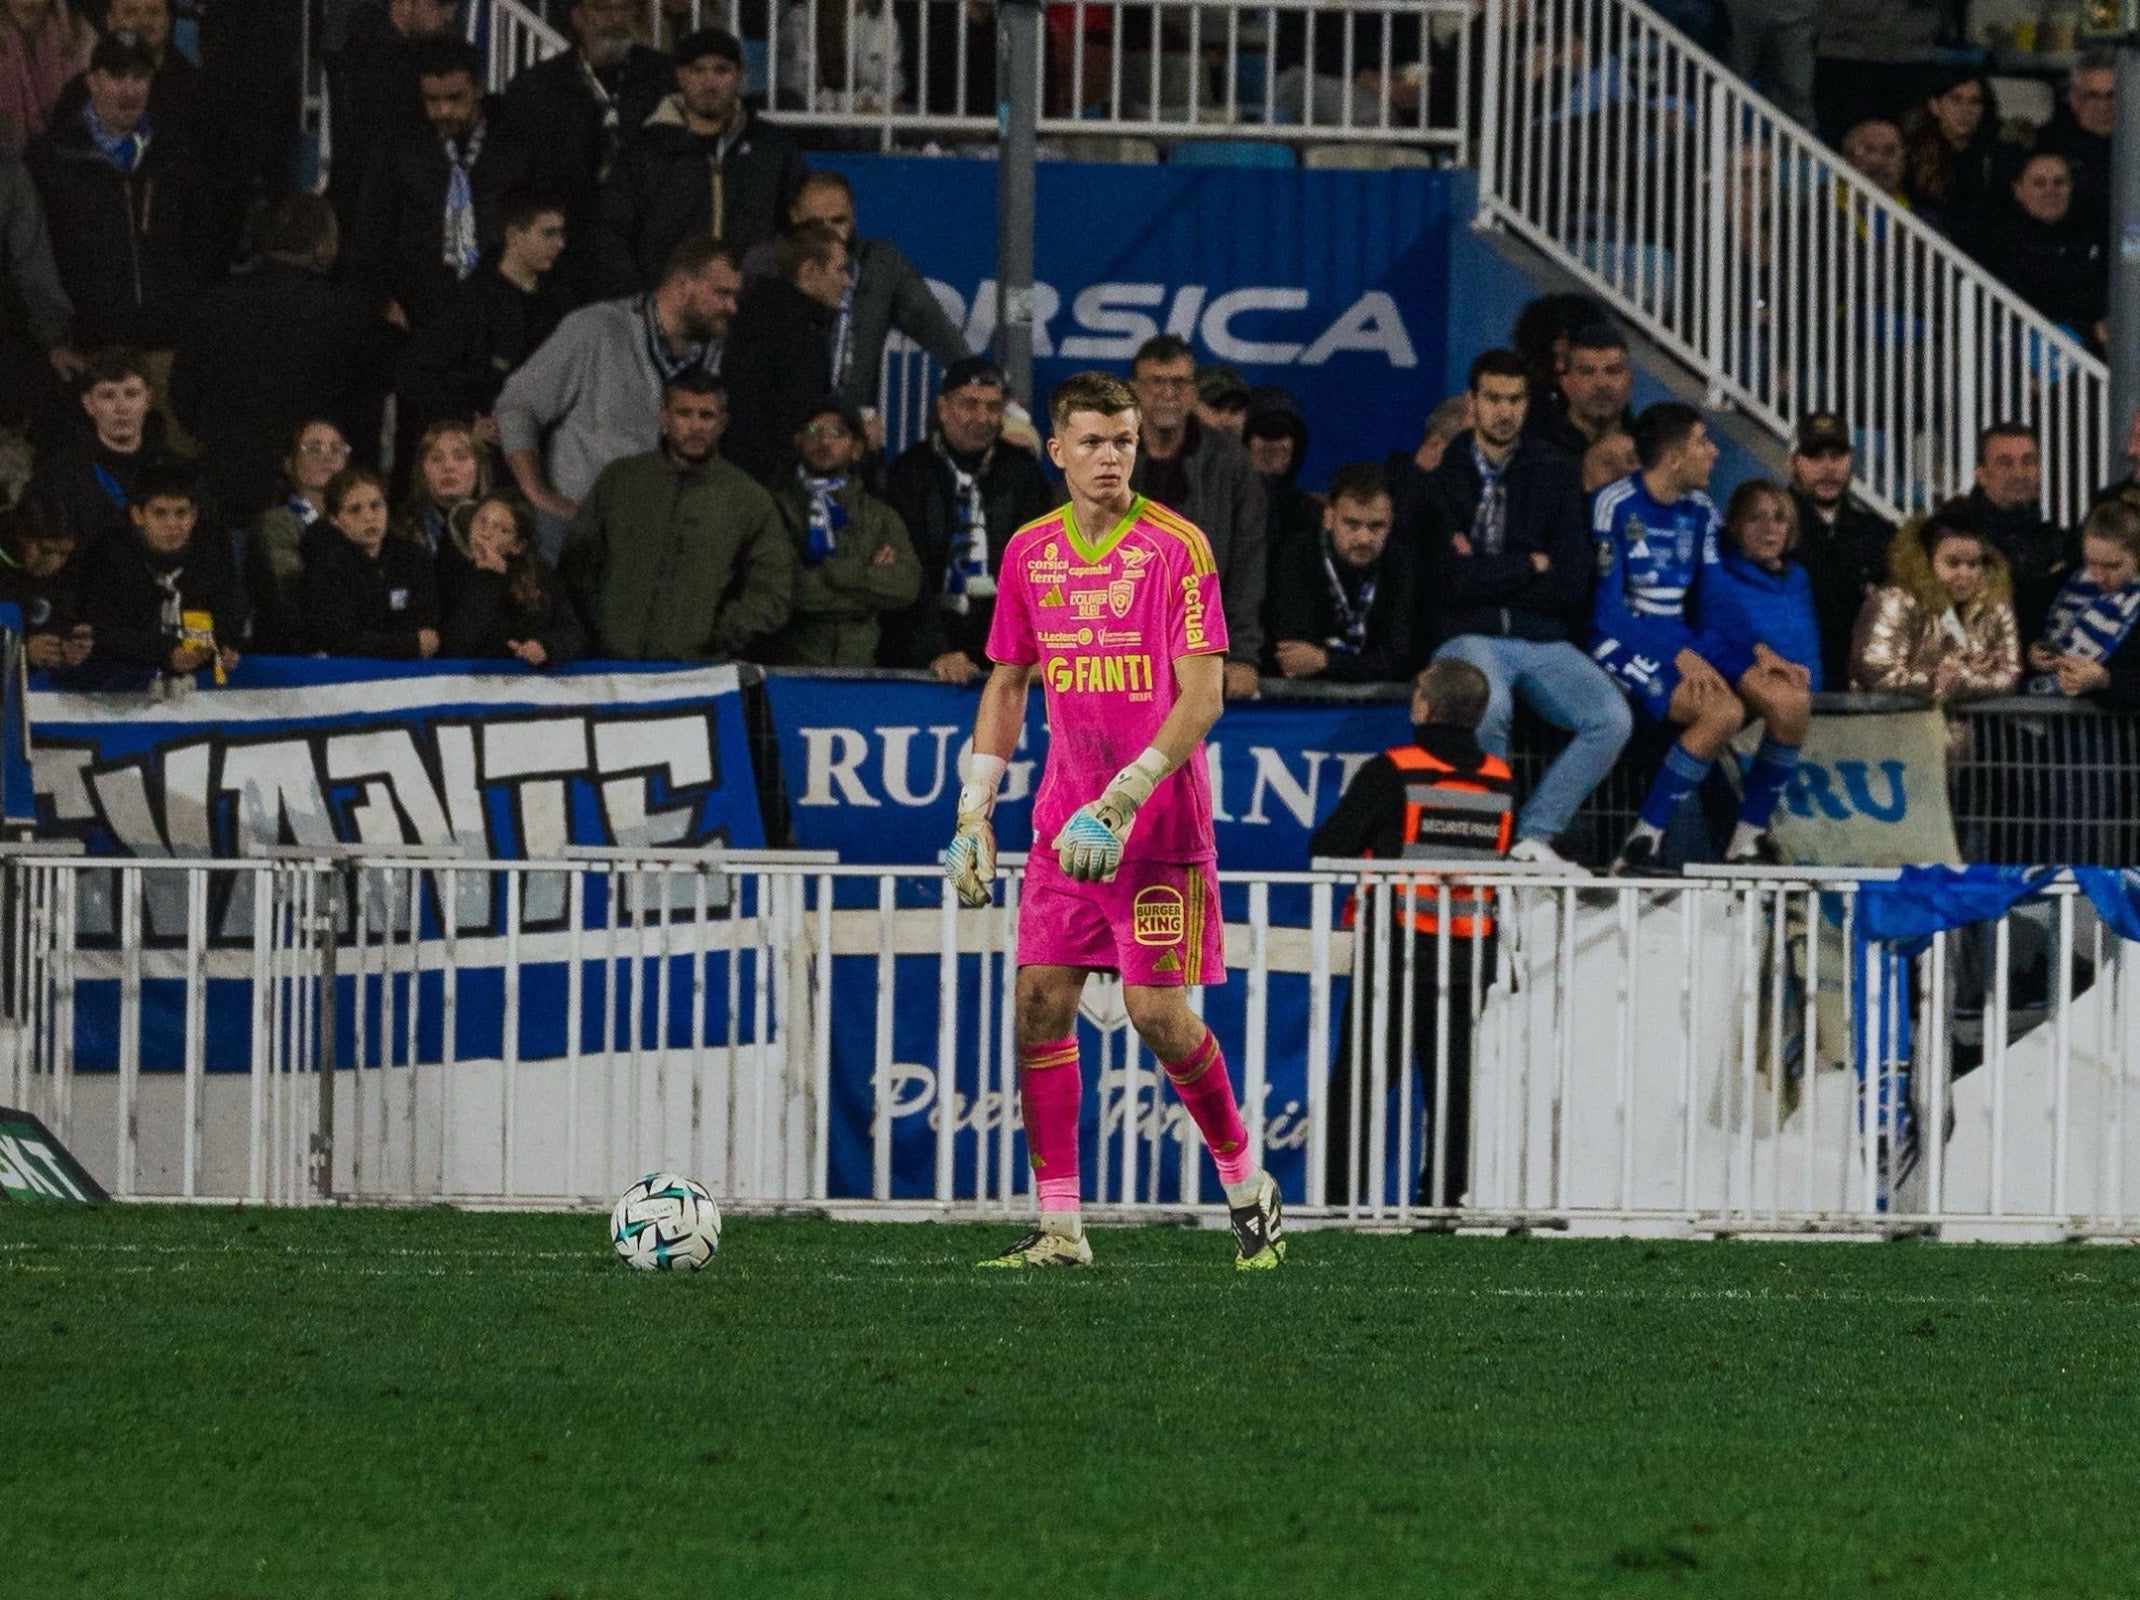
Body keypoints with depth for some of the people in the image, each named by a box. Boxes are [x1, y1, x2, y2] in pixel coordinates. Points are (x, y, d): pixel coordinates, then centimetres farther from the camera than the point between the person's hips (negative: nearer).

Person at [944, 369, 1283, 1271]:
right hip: (1063, 824, 5)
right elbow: (1007, 684, 17)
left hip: (1160, 826, -5)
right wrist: (973, 815, 10)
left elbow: (1202, 695, -13)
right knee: (1041, 1001, -3)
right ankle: (1059, 1227, 2)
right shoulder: (1030, 552, 7)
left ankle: (1246, 1189, 13)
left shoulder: (1176, 547, -9)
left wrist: (1121, 802, -21)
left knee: (1157, 1010, -8)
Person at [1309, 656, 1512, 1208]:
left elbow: (1327, 849, -8)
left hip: (1397, 954, -4)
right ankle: (1443, 1198, 6)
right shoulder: (1501, 782, 3)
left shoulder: (1392, 773, -11)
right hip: (1468, 958, 4)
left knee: (1357, 1082, 1)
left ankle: (1339, 1196, -4)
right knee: (1450, 1086, 8)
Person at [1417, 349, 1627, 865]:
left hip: (1544, 642, 3)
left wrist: (1489, 573, -2)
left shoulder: (1553, 474, 11)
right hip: (1469, 636, -3)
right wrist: (1530, 565, -1)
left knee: (1613, 719, -25)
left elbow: (1572, 585, 2)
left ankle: (1535, 834, -14)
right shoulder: (1443, 477, 6)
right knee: (1488, 706, -37)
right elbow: (1450, 580, -9)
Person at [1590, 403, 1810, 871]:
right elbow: (1606, 608, -15)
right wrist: (1679, 657, -24)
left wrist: (1760, 652, -4)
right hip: (1624, 641, -7)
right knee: (1722, 709, -32)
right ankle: (1643, 843, -23)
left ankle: (1745, 844, -2)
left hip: (1682, 639, 7)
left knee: (1791, 702, -13)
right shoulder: (1616, 504, -11)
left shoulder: (1699, 512, 12)